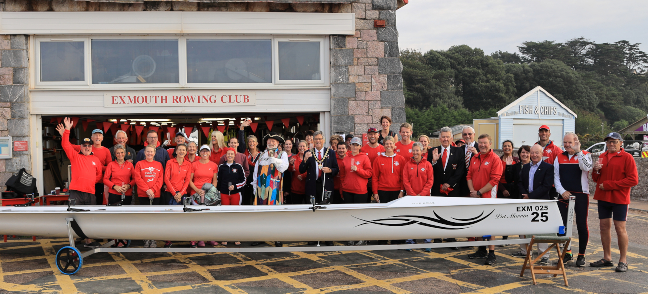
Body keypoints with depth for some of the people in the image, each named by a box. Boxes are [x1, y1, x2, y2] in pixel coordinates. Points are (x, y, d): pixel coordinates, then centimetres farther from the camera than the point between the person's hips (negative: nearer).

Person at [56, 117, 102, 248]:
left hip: (90, 192, 3)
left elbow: (99, 175, 21)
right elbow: (65, 145, -5)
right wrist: (67, 130, -13)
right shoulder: (75, 156, 7)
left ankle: (89, 241, 23)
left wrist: (91, 181, 3)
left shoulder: (96, 160, 15)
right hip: (76, 192, -3)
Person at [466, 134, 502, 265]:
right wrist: (472, 191, -4)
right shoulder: (474, 158, 13)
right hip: (475, 196, 7)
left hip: (488, 196, -6)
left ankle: (491, 254, -2)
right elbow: (469, 175, 12)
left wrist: (479, 192, -13)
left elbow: (494, 179, -12)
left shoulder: (495, 159, -6)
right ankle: (481, 250, 24)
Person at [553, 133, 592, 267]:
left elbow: (587, 168, -22)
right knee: (563, 224, 6)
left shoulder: (585, 155, -1)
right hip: (564, 195, 4)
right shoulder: (559, 157, 10)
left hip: (581, 195, -4)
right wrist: (562, 191, -3)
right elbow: (556, 177, 9)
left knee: (582, 225, -2)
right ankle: (567, 252, 21)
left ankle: (581, 255, 9)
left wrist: (578, 152, -24)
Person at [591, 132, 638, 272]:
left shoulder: (626, 157, -6)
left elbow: (633, 180, -13)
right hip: (603, 198, 6)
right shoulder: (602, 157, 12)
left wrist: (609, 185, -15)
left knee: (620, 228, -3)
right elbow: (596, 179, 19)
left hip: (619, 198, -6)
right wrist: (596, 171, -5)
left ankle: (623, 261, 5)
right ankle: (607, 258, 18)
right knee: (604, 226, 8)